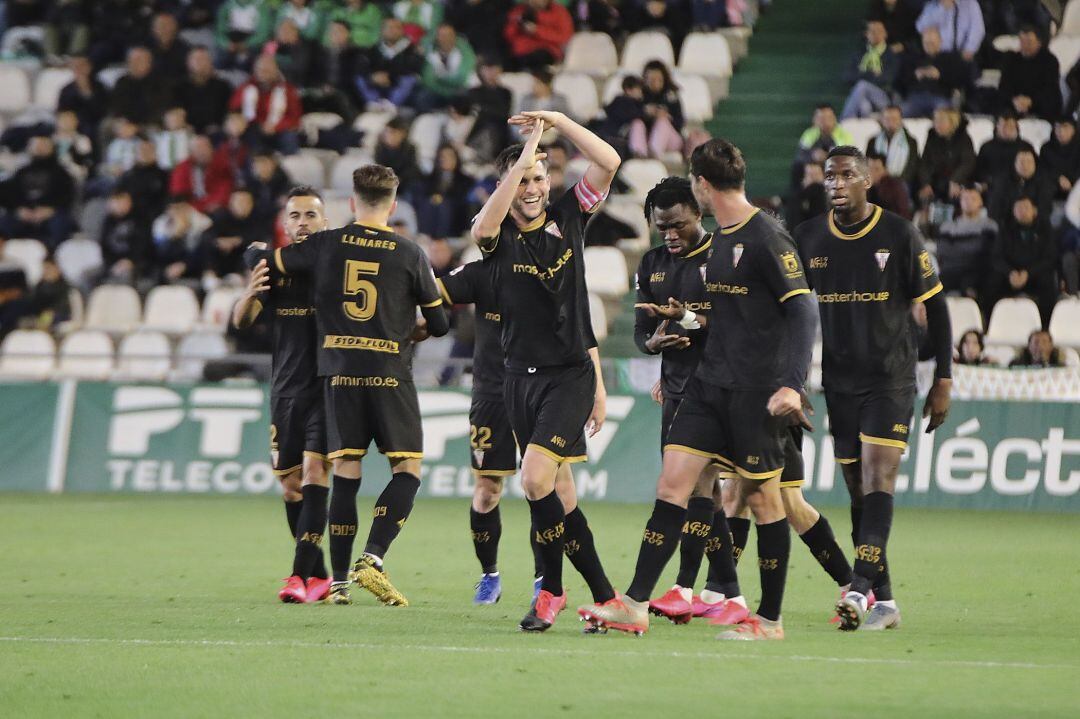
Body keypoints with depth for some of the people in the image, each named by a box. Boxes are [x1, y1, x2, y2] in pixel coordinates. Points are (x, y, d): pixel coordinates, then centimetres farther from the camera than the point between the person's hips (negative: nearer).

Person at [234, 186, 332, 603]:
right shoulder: (275, 268, 6)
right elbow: (241, 321, -4)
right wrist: (250, 294, -27)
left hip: (328, 385, -4)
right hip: (286, 388, 4)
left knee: (313, 470, -17)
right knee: (290, 484, 6)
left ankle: (301, 574, -20)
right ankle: (318, 576, 18)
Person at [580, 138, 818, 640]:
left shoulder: (767, 238, -13)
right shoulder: (721, 236, 14)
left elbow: (801, 311, -17)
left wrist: (791, 385, -24)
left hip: (755, 390, -8)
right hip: (709, 385, 8)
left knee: (762, 497, 0)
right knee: (672, 481, 0)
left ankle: (770, 619, 9)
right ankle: (635, 605, -2)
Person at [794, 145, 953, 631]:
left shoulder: (899, 235, -4)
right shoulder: (809, 238, 5)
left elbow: (934, 305, 1)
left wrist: (943, 380, -1)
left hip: (891, 379, -4)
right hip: (839, 384, 4)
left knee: (877, 480, -18)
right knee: (859, 493, 4)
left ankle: (861, 588, -29)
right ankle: (884, 601, 9)